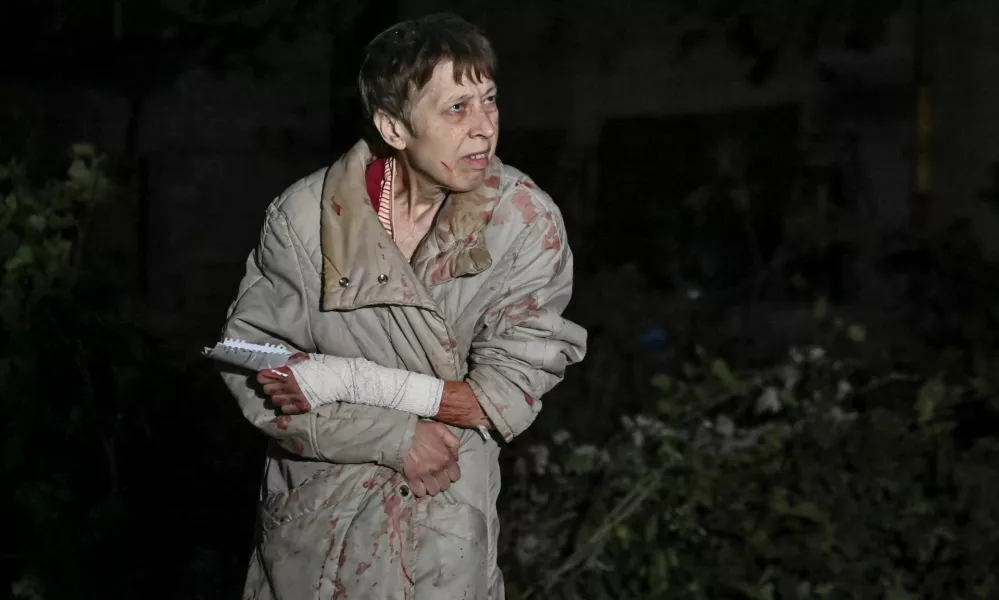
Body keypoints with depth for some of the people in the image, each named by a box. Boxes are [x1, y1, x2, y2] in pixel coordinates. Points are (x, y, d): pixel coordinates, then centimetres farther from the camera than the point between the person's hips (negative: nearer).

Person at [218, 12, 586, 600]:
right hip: (310, 515, 1)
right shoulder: (307, 215, -14)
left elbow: (507, 397, -14)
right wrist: (395, 438, -20)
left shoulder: (526, 223, -16)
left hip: (442, 526, -1)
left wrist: (348, 382, -20)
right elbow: (248, 371, -12)